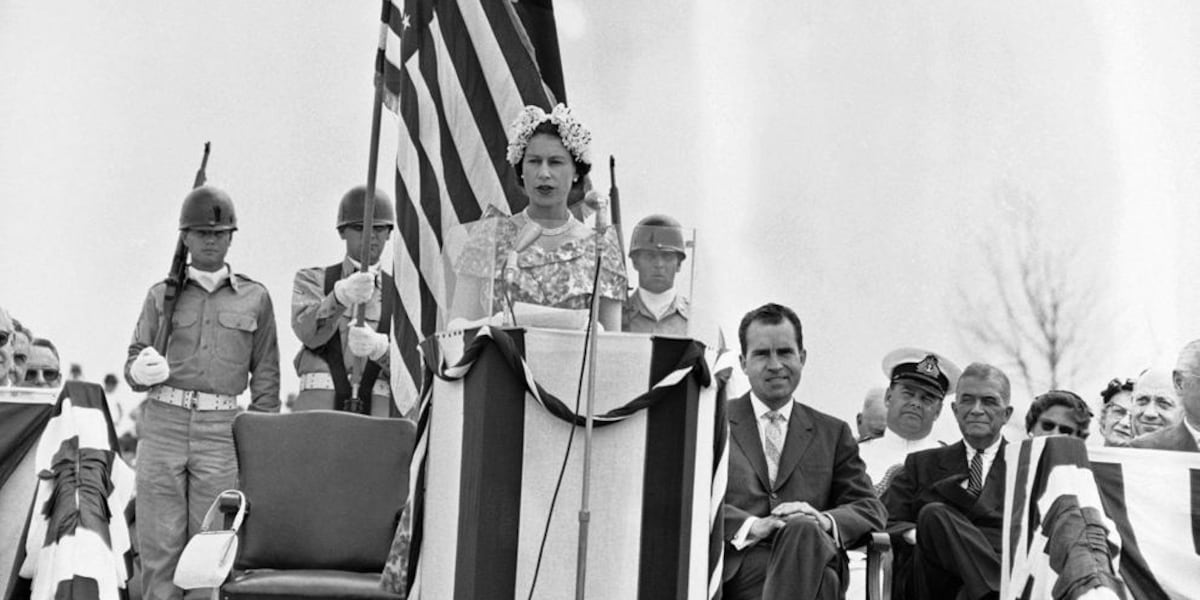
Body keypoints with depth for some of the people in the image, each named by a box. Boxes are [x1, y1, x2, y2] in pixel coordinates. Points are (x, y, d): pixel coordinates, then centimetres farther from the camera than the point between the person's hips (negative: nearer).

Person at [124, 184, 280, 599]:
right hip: (163, 425, 1)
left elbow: (265, 376, 10)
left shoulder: (254, 298, 9)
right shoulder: (162, 295, 10)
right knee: (159, 544, -1)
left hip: (221, 431, -1)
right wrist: (142, 371, -14)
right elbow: (134, 364, 11)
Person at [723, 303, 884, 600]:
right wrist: (750, 526, -16)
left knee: (803, 530, -36)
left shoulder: (833, 433, 25)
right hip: (737, 569, -3)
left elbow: (871, 509, 15)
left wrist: (824, 521, -9)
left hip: (813, 559, 3)